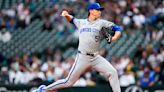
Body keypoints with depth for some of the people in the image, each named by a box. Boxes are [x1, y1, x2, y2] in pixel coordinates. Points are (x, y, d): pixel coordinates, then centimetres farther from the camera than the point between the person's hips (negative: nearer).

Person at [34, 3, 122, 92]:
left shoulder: (101, 23, 6)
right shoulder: (81, 22, 9)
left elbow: (118, 28, 5)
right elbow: (71, 19, 29)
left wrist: (114, 38, -15)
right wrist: (66, 14, 7)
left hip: (96, 58, 2)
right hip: (83, 58, -2)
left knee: (112, 72, -12)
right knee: (69, 82, 0)